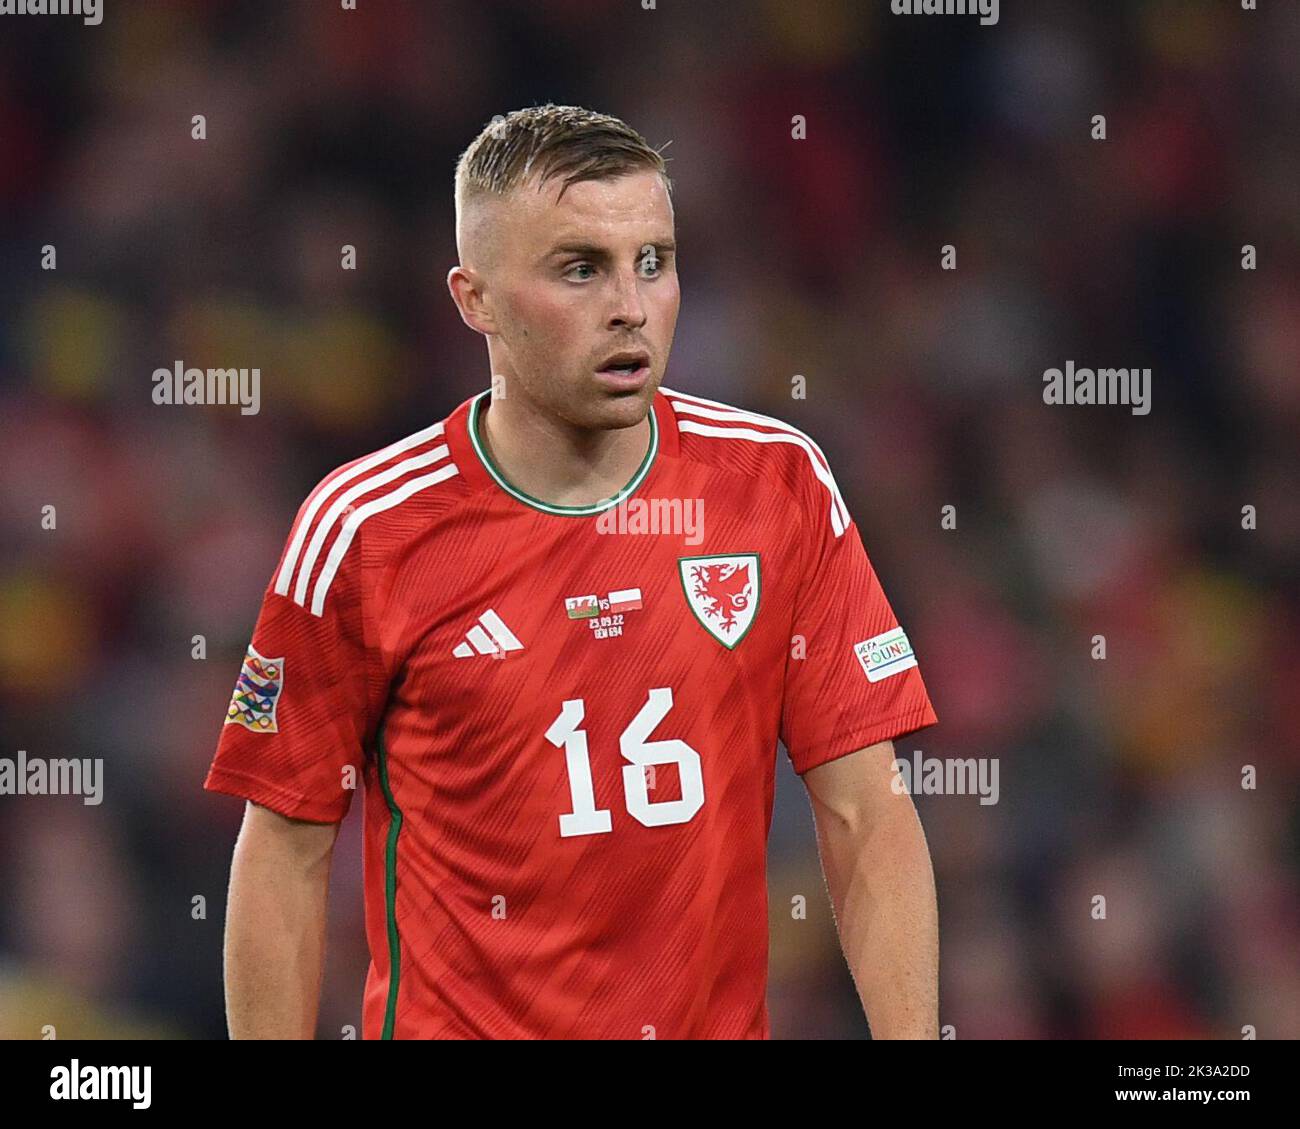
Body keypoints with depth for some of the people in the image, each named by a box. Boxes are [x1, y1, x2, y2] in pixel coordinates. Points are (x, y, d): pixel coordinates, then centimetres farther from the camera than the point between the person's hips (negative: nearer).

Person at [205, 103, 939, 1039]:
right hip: (454, 1026, -2)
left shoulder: (781, 484, -2)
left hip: (722, 1018, 2)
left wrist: (908, 1036, -12)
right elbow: (286, 853, -3)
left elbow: (866, 813, -2)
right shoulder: (361, 530, -8)